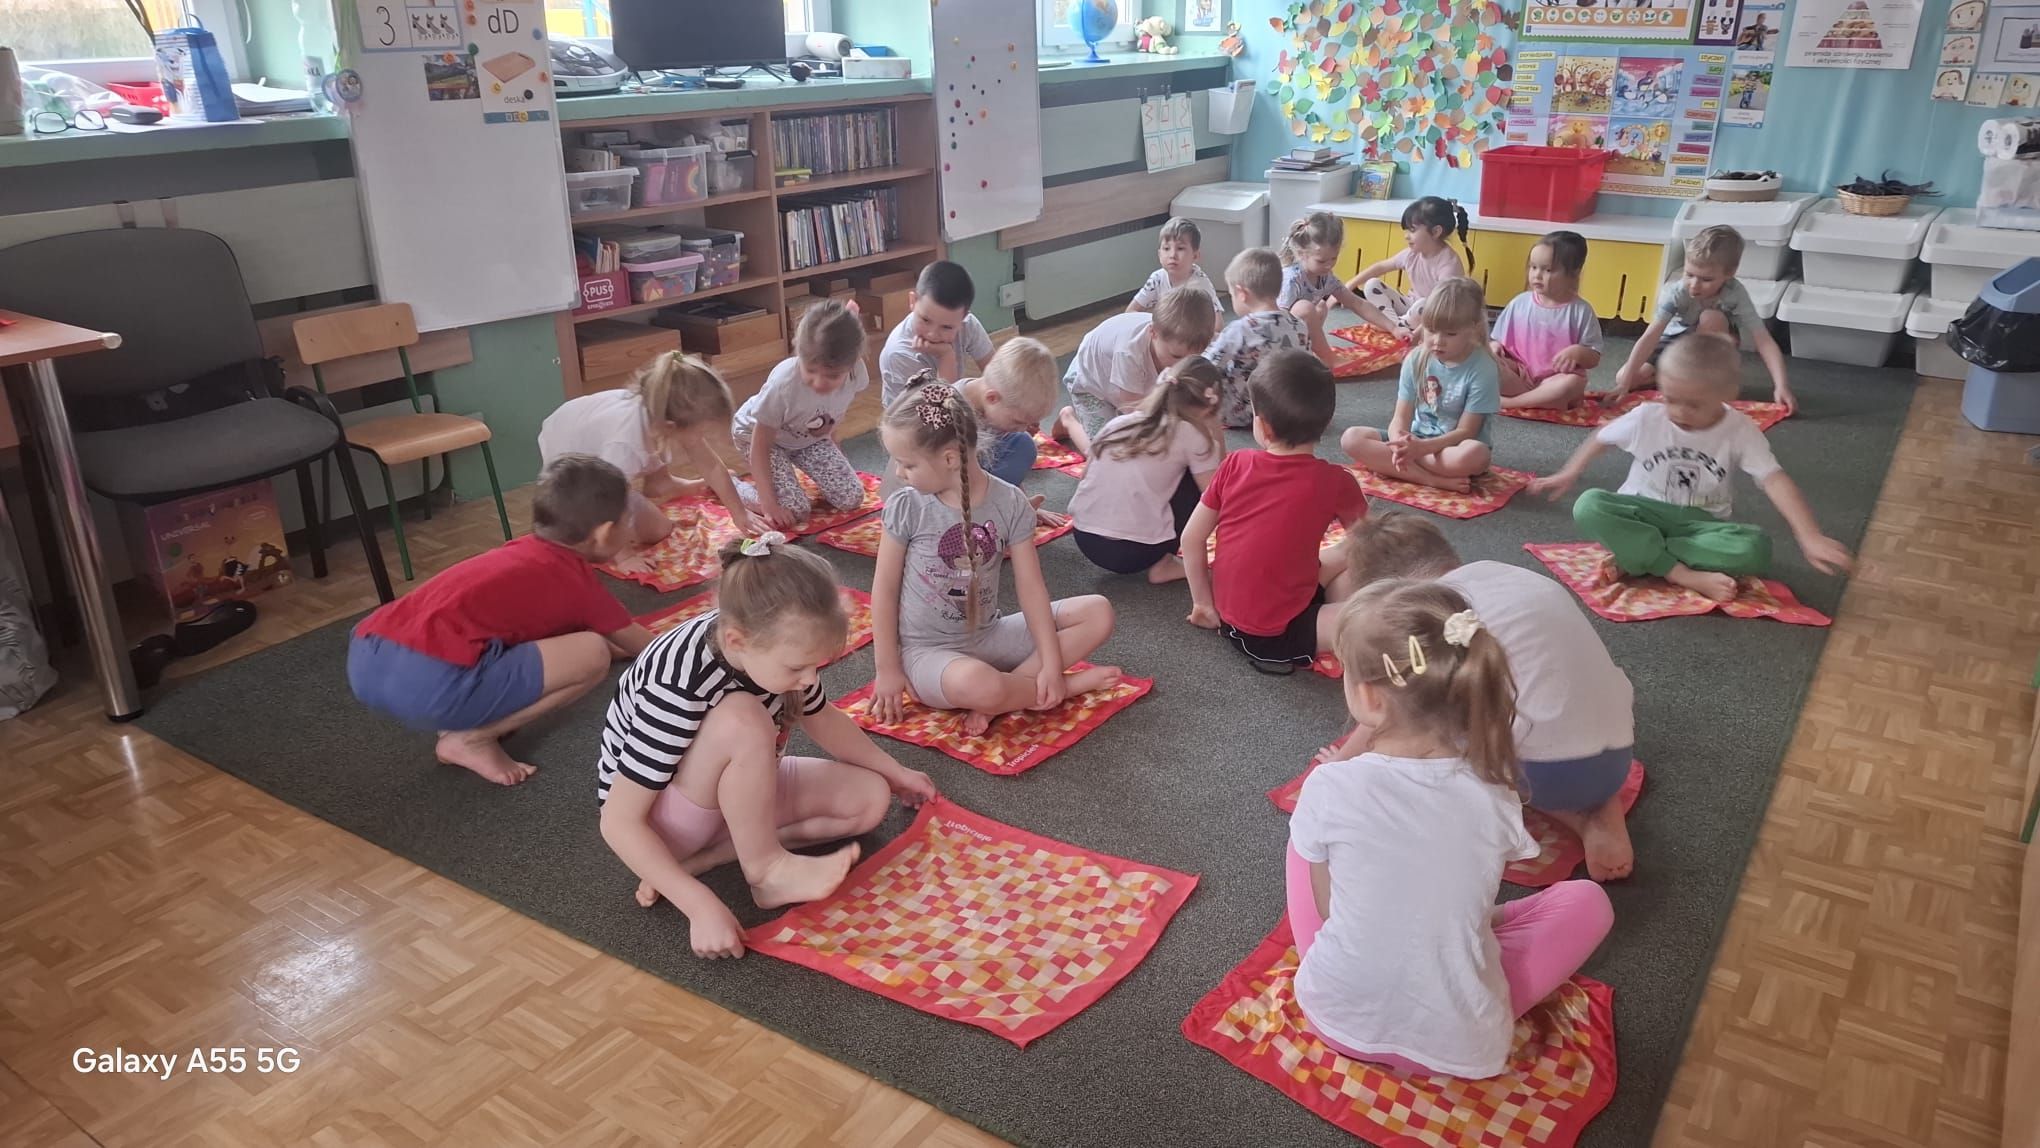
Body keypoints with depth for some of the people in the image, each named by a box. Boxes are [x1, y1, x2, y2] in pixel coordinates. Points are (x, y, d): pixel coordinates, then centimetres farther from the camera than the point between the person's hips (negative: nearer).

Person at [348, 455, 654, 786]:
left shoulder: (523, 551, 28)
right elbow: (639, 644, 25)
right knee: (592, 655, -2)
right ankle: (471, 739, 4)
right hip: (431, 682, -9)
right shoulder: (577, 581, 8)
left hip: (364, 661, 9)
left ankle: (460, 724, 17)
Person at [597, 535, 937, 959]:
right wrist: (702, 906, -35)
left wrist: (895, 772, 15)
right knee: (741, 719, -35)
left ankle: (702, 858, -9)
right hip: (659, 816, -8)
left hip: (735, 790, 8)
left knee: (871, 798, -4)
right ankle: (767, 868, -16)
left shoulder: (773, 645, -16)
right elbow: (619, 823, -31)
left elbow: (823, 720, 7)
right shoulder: (680, 685, -36)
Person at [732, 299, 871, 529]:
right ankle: (731, 486, 5)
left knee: (851, 498, -5)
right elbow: (759, 447, -28)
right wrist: (769, 504, -31)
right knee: (794, 511, -18)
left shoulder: (854, 373, -28)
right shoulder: (783, 384, -40)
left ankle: (795, 472, 19)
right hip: (757, 433, -4)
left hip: (810, 437, 5)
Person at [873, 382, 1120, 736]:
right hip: (928, 650, -4)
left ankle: (1004, 693, -17)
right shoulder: (906, 508, -12)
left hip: (988, 637, 4)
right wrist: (888, 669, -6)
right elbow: (884, 591, -5)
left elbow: (1030, 585, -6)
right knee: (977, 685, -39)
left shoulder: (1010, 502, -8)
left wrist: (1052, 664, -13)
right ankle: (1067, 686, -7)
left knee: (1098, 613, -8)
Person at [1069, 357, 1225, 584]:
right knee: (1197, 481, 13)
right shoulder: (1191, 435, -3)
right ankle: (1163, 564, 8)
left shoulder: (1121, 422, 11)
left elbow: (1085, 477, 18)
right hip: (1133, 552, -7)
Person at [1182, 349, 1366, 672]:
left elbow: (1192, 538, 0)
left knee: (1339, 559, 20)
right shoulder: (1334, 482, -13)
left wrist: (1204, 603, 10)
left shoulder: (1234, 465, -5)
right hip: (1281, 636, -6)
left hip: (1227, 618, 6)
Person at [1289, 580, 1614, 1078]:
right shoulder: (1492, 795, -15)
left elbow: (1326, 906, -4)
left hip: (1336, 1018, 0)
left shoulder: (1329, 788, -20)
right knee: (1588, 899, 17)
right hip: (1459, 1047, 0)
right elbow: (1472, 900, 1)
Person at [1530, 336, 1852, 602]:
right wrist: (1569, 475, 14)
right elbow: (1601, 438, 10)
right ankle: (1686, 576, -37)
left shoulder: (1740, 431, -12)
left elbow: (1776, 481, -21)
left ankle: (1636, 549, -31)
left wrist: (1810, 537, -32)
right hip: (1645, 512, 1)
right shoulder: (1646, 417, -9)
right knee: (1588, 506, -33)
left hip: (1701, 523, 0)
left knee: (1755, 547, -33)